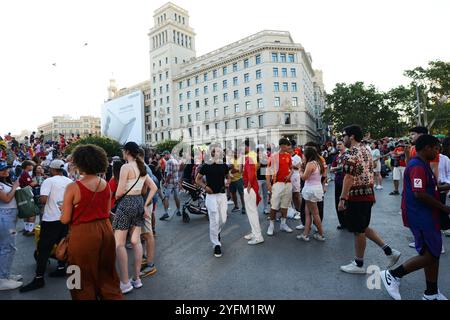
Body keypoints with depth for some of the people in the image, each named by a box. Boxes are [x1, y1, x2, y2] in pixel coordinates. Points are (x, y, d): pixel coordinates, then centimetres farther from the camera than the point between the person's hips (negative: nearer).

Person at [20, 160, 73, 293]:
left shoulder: (49, 181, -10)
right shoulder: (69, 181, 5)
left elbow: (43, 200, -19)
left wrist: (39, 199, 2)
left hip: (51, 219, -5)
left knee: (44, 248, 1)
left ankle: (39, 278, 4)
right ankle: (61, 268, 26)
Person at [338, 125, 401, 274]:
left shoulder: (351, 154, -17)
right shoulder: (366, 151, 12)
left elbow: (348, 178, -23)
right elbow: (370, 174, 17)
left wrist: (342, 198, -20)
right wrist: (371, 193, 23)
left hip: (356, 196, -9)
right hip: (368, 194, 9)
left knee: (358, 231, 3)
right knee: (363, 228, 21)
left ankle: (359, 264, 17)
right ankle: (389, 251, 20)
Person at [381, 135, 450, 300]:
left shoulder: (422, 164, 15)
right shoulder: (418, 166, -19)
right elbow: (419, 194, -26)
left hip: (426, 216, 11)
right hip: (421, 217, -11)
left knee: (433, 253, 16)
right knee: (430, 255, -6)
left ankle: (432, 293, 28)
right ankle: (393, 274, 4)